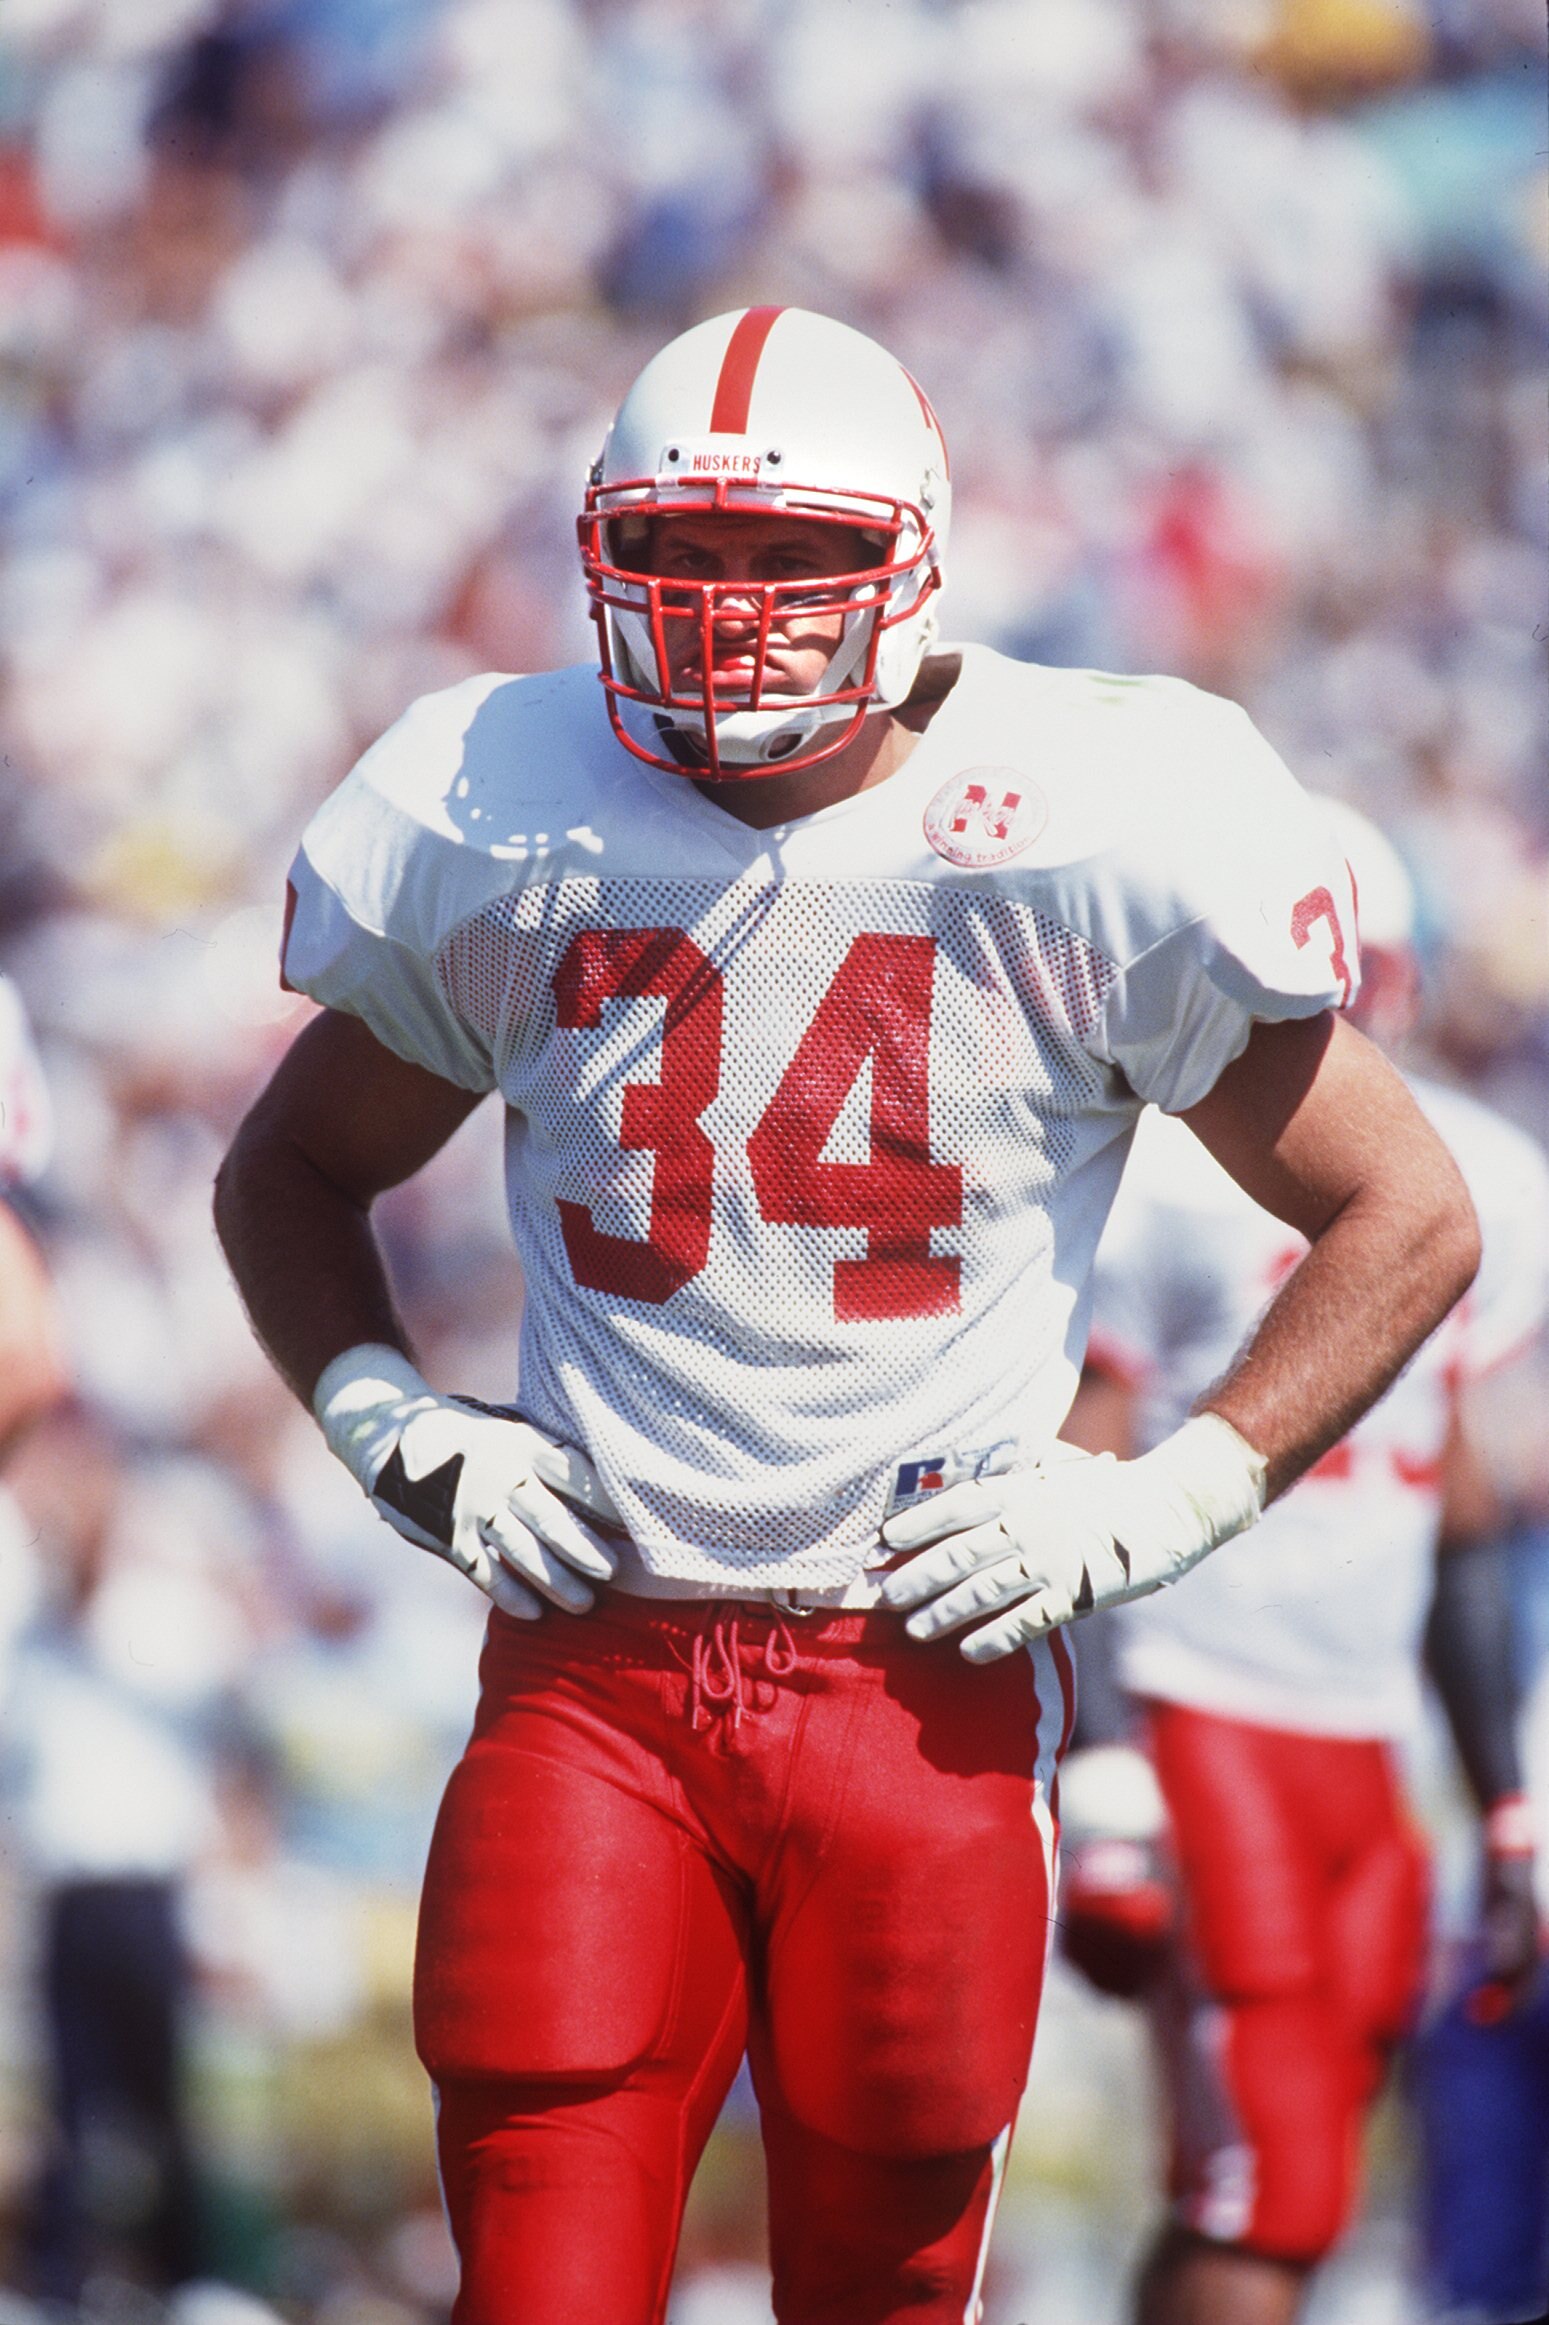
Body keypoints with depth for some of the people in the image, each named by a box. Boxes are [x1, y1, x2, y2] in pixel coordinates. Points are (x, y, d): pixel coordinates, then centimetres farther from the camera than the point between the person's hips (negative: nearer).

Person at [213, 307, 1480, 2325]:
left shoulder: (1084, 849, -4)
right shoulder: (498, 832, 4)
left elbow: (1407, 1221, 4)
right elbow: (291, 1175, 21)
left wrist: (1159, 1504, -5)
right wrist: (398, 1430, 4)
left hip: (932, 1680, -1)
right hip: (594, 1674, 1)